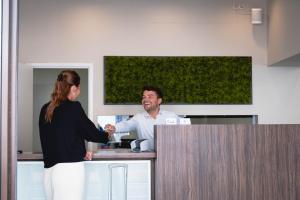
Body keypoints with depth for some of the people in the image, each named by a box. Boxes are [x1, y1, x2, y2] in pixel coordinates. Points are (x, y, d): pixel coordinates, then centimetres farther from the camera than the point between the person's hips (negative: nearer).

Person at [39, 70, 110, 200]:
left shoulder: (45, 110, 9)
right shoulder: (73, 107, -9)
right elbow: (91, 133, 1)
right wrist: (107, 135, 21)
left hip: (49, 169, 6)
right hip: (69, 168, -6)